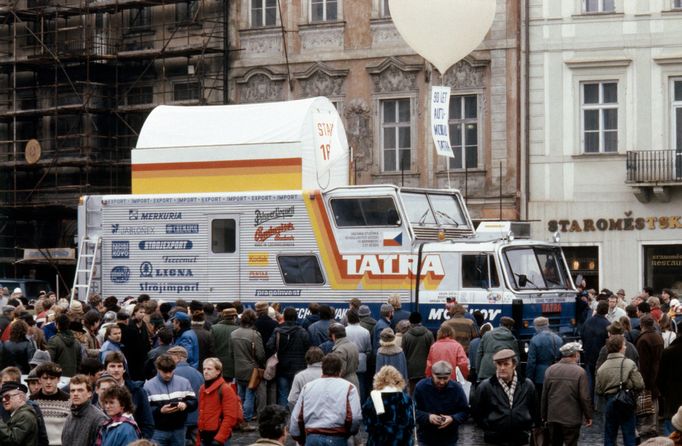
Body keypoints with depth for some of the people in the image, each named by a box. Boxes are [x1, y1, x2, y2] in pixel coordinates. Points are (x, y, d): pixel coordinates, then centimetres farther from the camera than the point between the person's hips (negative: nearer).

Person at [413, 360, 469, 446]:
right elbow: (413, 410, -7)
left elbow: (464, 411, 0)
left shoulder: (457, 388, -7)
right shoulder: (421, 387, -10)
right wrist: (427, 417, -25)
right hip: (426, 439, -1)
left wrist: (453, 419, -21)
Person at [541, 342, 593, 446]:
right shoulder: (580, 372, -12)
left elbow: (544, 395, 5)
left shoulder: (550, 370, 1)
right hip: (571, 419, -4)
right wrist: (588, 416, 0)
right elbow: (585, 398, -12)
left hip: (553, 418, 4)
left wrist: (544, 415, 15)